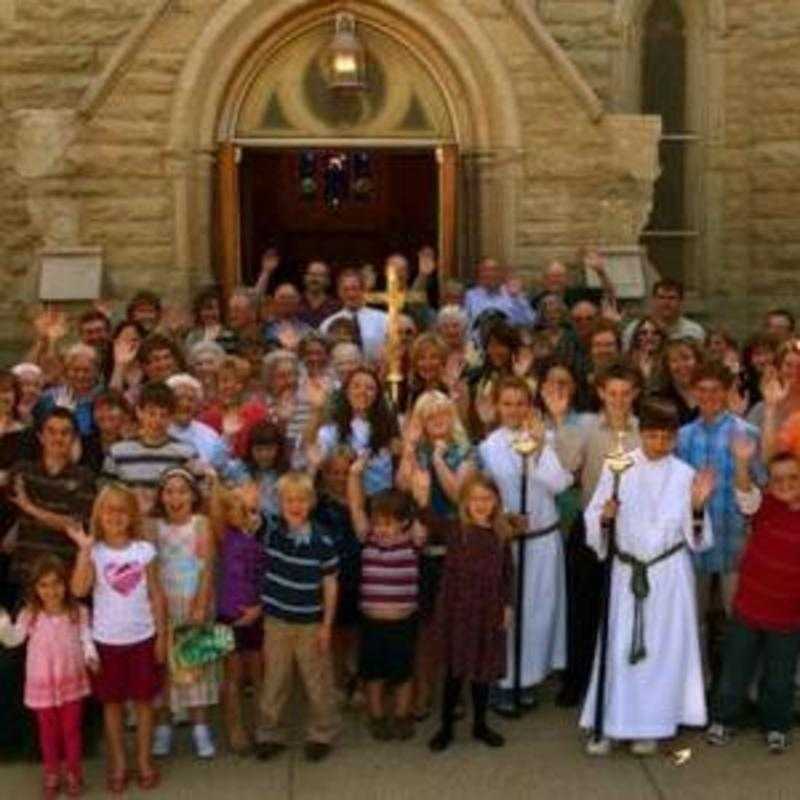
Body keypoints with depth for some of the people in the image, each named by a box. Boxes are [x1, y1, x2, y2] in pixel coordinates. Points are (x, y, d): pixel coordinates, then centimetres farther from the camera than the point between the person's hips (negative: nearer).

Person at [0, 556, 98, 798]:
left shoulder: (78, 612, -9)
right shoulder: (30, 615, -8)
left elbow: (86, 638, -7)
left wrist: (90, 656, -26)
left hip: (72, 681, 0)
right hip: (42, 684, 1)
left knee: (71, 729, 12)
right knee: (48, 731, 15)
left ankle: (73, 774, 30)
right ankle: (51, 775, 32)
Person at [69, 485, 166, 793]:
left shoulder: (144, 550, -5)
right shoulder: (94, 552, -8)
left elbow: (156, 595, 1)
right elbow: (78, 590, -22)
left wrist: (161, 635, 0)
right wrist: (84, 548, -26)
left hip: (142, 637, 0)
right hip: (106, 639, 0)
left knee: (143, 701, 10)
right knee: (112, 703, 11)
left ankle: (144, 762, 24)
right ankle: (118, 765, 25)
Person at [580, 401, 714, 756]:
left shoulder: (685, 475, -2)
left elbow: (695, 537, 0)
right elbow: (593, 519, 0)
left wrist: (697, 506, -17)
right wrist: (604, 517, -21)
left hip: (670, 573, 0)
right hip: (625, 570, 0)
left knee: (662, 647, 6)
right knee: (618, 645, 3)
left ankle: (651, 726, 19)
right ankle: (608, 724, 13)